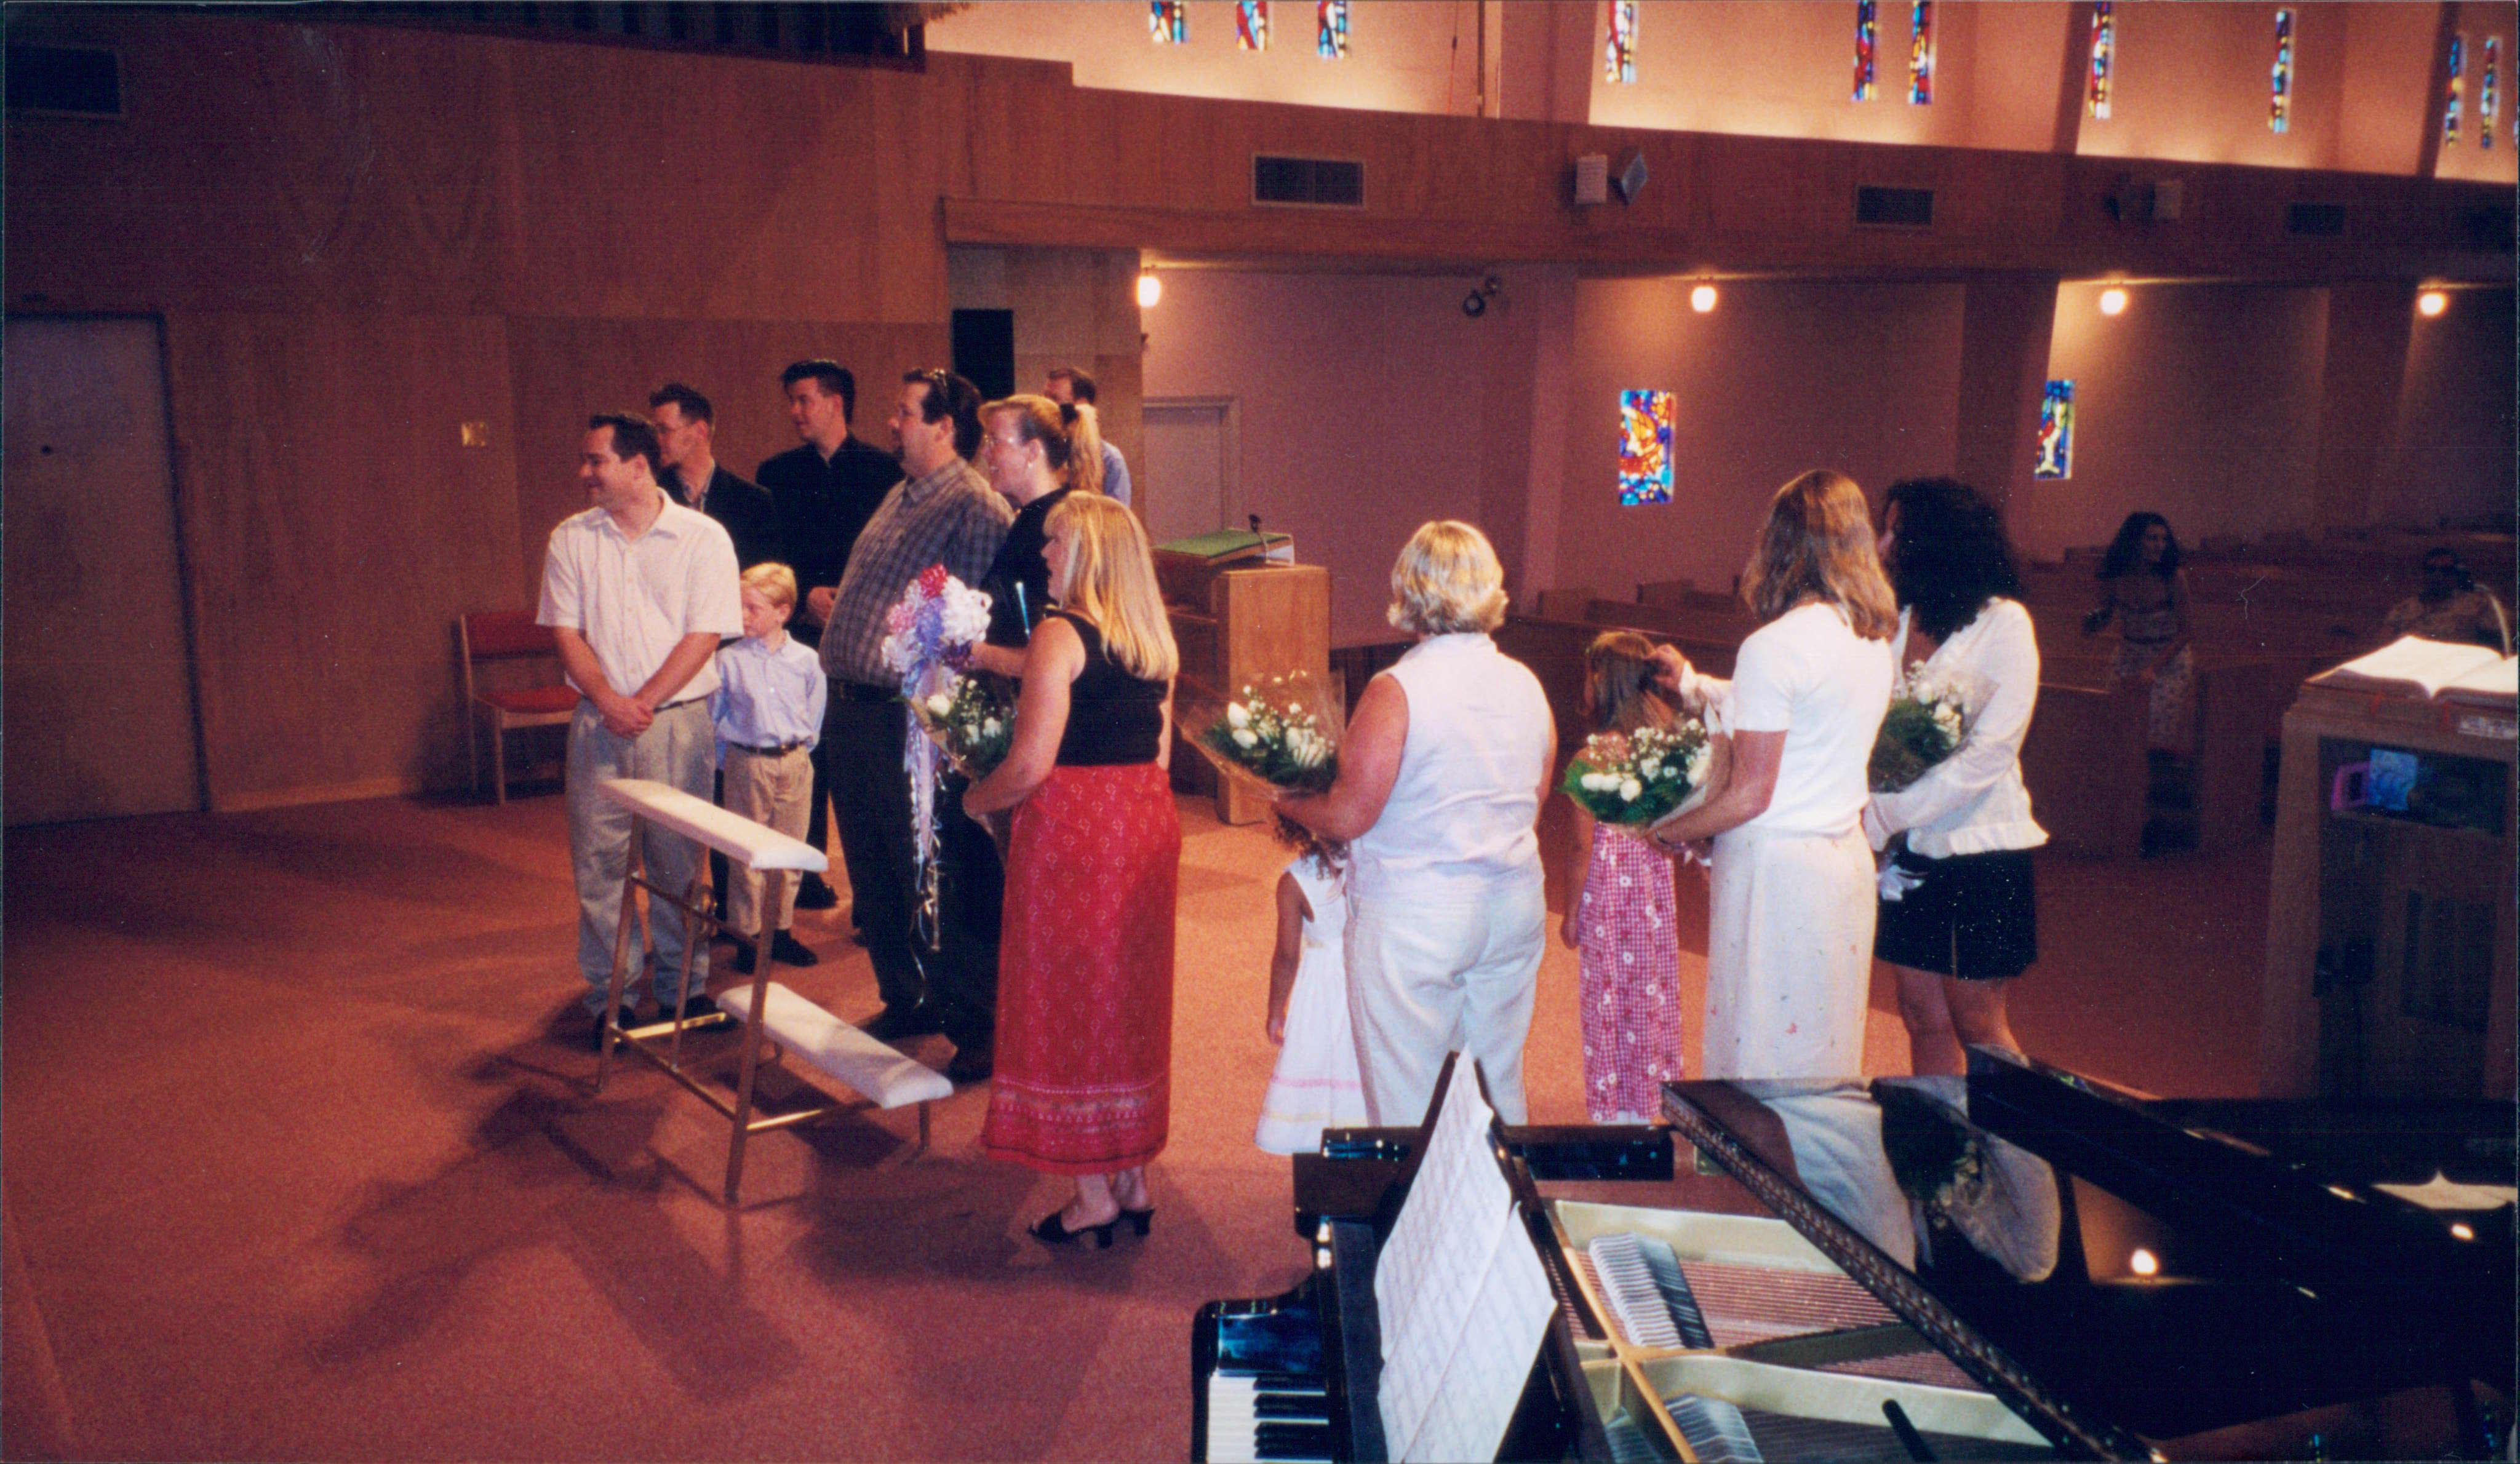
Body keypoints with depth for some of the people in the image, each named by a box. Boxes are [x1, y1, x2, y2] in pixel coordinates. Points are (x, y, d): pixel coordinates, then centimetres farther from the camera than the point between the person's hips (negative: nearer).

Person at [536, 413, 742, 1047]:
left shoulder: (703, 538, -2)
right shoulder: (571, 539, 8)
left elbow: (704, 636, -7)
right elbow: (566, 631, 3)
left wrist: (644, 703, -13)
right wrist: (609, 701, -12)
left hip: (677, 718, -2)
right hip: (598, 721, 3)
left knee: (677, 858, 3)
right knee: (598, 858, 3)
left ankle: (682, 987, 17)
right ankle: (612, 995, 13)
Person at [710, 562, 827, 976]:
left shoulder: (806, 661, 0)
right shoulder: (728, 660, -4)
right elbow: (713, 717, 3)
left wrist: (800, 749, 5)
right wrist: (728, 759, 2)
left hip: (794, 763, 2)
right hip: (747, 765, -2)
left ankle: (781, 931, 23)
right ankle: (747, 937, 13)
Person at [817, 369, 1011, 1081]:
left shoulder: (975, 508, -15)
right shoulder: (901, 495, 15)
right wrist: (834, 606, 12)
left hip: (916, 721, -10)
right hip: (853, 711, 10)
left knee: (940, 883, -3)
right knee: (873, 875, 19)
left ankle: (980, 1030, 9)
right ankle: (906, 1002, 35)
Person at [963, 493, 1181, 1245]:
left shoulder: (1060, 635, -14)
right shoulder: (1155, 641, 8)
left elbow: (1031, 765, -18)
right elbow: (1160, 752, 13)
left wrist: (975, 799, 0)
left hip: (1073, 826, -7)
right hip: (1148, 823, 7)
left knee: (1070, 999, 4)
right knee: (1132, 998, 14)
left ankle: (1093, 1195, 10)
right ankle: (1133, 1180, 23)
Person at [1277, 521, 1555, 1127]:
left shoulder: (1397, 692, -17)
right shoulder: (1526, 685, 3)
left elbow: (1348, 816, -16)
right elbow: (1532, 805, 12)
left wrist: (1287, 804, 2)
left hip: (1414, 917, -6)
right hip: (1515, 910, 6)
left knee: (1408, 1105, 6)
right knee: (1499, 1088, 18)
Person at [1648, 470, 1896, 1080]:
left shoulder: (1775, 645, -18)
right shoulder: (1875, 641, 6)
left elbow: (1750, 795, -18)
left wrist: (1667, 830, -2)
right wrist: (1692, 681, 30)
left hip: (1777, 868, -8)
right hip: (1847, 856, 8)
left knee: (1763, 1064, 2)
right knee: (1825, 1054, 17)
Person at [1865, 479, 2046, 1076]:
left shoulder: (2002, 623, -10)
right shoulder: (1896, 623, 6)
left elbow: (1991, 752, -17)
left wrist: (1886, 814, -19)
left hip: (1980, 847, -5)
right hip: (1911, 848, 5)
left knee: (1976, 1023, 3)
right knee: (1923, 1016, 10)